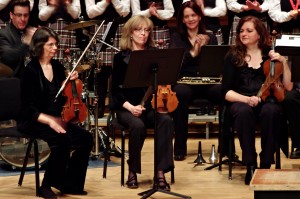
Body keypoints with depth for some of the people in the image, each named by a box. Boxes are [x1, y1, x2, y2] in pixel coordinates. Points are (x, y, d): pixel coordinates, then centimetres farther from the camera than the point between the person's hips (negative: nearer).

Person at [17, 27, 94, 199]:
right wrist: (49, 120, -26)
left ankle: (70, 183, -2)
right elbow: (29, 108, -14)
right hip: (34, 121, -7)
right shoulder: (31, 70, -10)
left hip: (57, 119, 7)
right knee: (62, 140, -33)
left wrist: (71, 82, -1)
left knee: (86, 138, -15)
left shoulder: (58, 67, 9)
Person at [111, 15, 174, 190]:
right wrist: (130, 107, -18)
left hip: (152, 105, 2)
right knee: (137, 125, -34)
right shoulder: (121, 57, 2)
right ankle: (133, 171, -14)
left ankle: (160, 171, -28)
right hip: (127, 108, -2)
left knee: (167, 121, -30)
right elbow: (116, 89, -1)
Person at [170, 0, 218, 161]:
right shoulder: (176, 38, 12)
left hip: (207, 82, 2)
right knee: (180, 93, -39)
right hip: (184, 81, -2)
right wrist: (193, 53, -20)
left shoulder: (210, 38, 17)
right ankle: (180, 148, -28)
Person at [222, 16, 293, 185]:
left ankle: (266, 165, -25)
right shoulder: (233, 57, 7)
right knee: (244, 112, -38)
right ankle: (251, 166, -29)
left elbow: (288, 87, 4)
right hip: (240, 102, 0)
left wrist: (283, 62, -8)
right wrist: (247, 99, -19)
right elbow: (226, 92, -1)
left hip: (267, 101, 1)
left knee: (270, 111, -36)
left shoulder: (271, 55, 9)